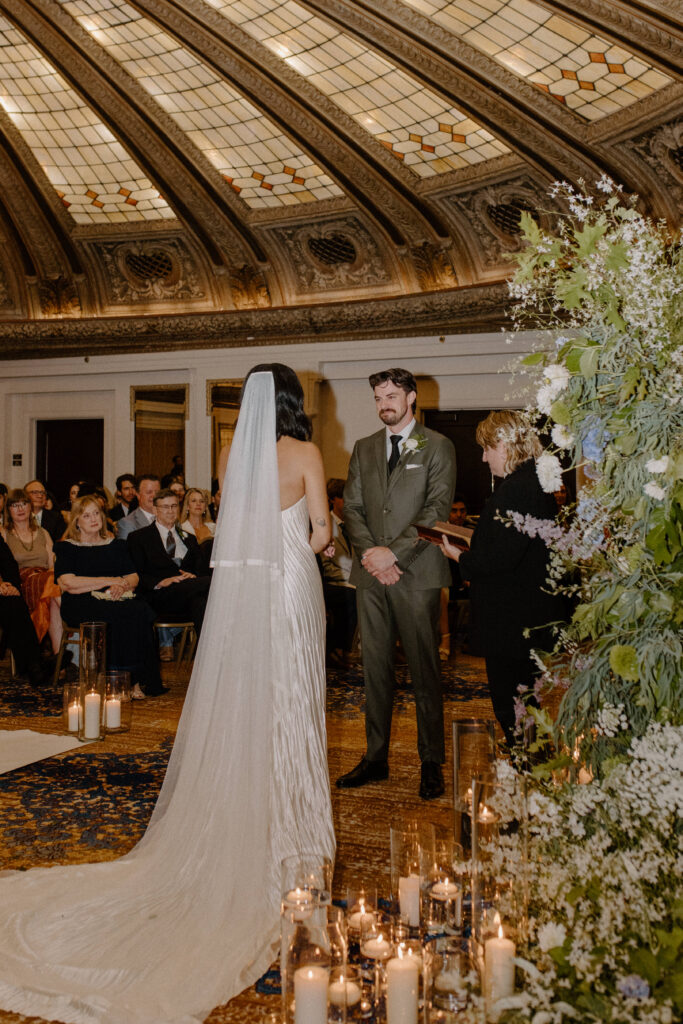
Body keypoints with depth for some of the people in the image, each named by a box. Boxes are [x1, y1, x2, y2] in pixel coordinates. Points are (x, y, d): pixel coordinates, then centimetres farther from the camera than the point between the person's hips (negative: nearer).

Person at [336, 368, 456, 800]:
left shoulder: (438, 447, 2)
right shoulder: (364, 449, 16)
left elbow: (437, 509, -7)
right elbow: (352, 507, 11)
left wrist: (394, 551, -14)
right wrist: (370, 554, -5)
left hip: (416, 573, -4)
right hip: (371, 574, 4)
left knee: (425, 670, 1)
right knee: (375, 668, 8)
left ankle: (432, 763, 12)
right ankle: (375, 757, 18)